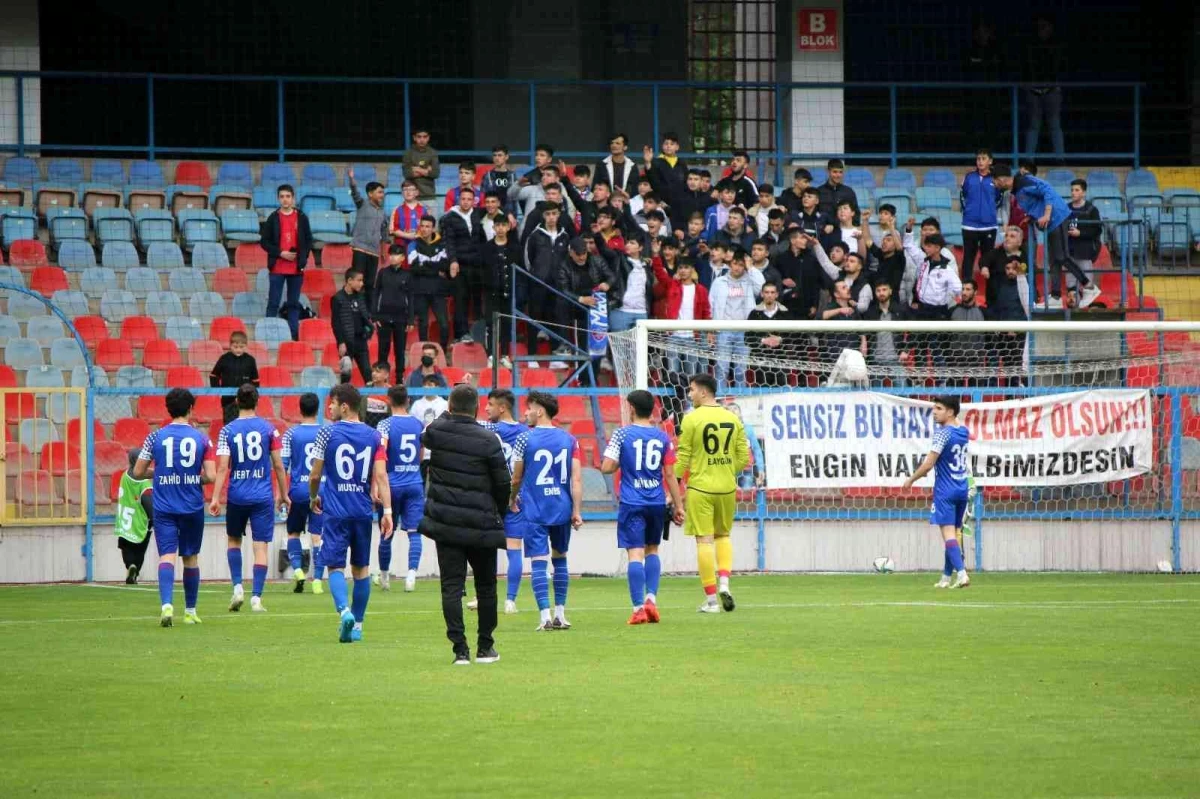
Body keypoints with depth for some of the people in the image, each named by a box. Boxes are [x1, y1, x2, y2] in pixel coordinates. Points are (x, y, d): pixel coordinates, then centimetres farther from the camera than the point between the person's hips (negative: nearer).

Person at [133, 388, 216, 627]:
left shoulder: (155, 437, -2)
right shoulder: (201, 439, -2)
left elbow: (137, 473, 1)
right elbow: (210, 476, -7)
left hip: (164, 508, -1)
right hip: (192, 508, 1)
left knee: (167, 556, -6)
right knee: (191, 558, 15)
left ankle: (167, 605, -28)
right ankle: (190, 611, 24)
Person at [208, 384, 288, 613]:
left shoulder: (227, 431, -2)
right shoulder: (268, 429, -1)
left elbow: (222, 467, -8)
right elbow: (278, 465, 0)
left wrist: (215, 498, -7)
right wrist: (283, 494, 11)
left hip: (237, 496, 1)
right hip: (263, 496, -1)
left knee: (234, 539, 21)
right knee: (261, 546, 2)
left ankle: (237, 587, 9)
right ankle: (256, 598, -4)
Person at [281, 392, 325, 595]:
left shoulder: (291, 434, -2)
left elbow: (282, 464, -5)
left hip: (298, 491, -1)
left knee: (293, 533, 16)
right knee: (318, 536, 1)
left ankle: (297, 569, -4)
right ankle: (317, 580, -5)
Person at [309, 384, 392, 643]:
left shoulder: (328, 433, -4)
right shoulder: (373, 436, 4)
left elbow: (315, 475, -1)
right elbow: (381, 475, -4)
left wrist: (314, 497, 18)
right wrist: (387, 510, -5)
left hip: (335, 512, -3)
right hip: (363, 511, 3)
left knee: (336, 566, -2)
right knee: (361, 568, 14)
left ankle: (344, 610, -27)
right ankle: (357, 624, 18)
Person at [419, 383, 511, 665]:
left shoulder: (436, 431, -4)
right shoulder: (488, 440, -10)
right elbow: (503, 483, -4)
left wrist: (451, 411, 28)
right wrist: (499, 513, 13)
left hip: (445, 523, 1)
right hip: (481, 523, -1)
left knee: (451, 586, 1)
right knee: (486, 585, 14)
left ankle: (460, 649, -8)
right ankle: (485, 647, 20)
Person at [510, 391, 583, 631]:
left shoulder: (525, 440, -5)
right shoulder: (569, 440, 3)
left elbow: (516, 478, 3)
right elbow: (577, 479, -3)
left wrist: (513, 499, 22)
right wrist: (576, 511, -1)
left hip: (534, 510, -3)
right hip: (562, 509, 3)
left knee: (539, 562, -4)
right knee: (560, 559, 17)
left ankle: (545, 617, -12)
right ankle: (560, 615, 19)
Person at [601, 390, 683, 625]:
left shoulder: (622, 434, -5)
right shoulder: (662, 437, 4)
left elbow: (607, 468, -9)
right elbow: (670, 474, 4)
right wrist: (678, 505, 9)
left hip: (632, 503, -3)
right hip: (657, 502, 3)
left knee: (635, 553, -5)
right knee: (652, 550, 19)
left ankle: (639, 608, -10)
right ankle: (651, 598, 6)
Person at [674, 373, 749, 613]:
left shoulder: (692, 419, -8)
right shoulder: (732, 419, 6)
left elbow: (683, 458, -9)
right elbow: (743, 457, 7)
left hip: (700, 487, -4)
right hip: (727, 487, 4)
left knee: (704, 540, -1)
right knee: (723, 535, 22)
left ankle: (711, 599, -1)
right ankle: (724, 582, 1)